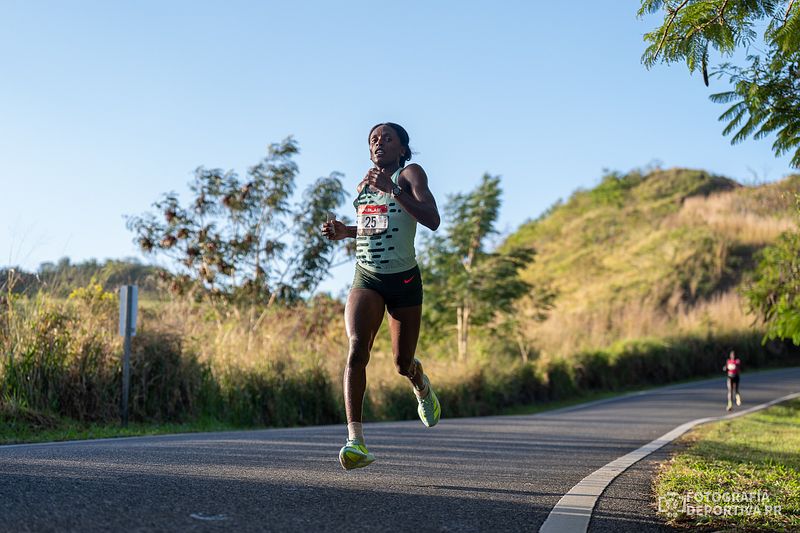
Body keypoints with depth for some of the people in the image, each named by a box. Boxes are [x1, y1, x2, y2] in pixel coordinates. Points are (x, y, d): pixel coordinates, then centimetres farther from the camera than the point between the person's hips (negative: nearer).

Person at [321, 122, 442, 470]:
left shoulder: (410, 174, -4)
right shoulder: (363, 184, 13)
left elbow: (432, 220, -20)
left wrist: (391, 189, -28)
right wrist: (344, 231, 8)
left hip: (404, 280, -3)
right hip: (366, 279, 3)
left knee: (403, 363, 8)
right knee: (357, 347, -22)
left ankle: (421, 386, 48)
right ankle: (355, 440, -29)